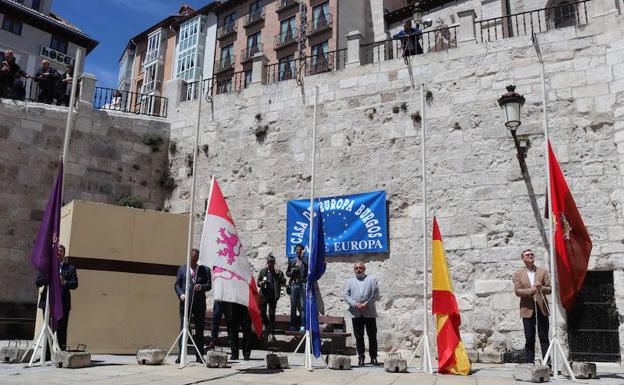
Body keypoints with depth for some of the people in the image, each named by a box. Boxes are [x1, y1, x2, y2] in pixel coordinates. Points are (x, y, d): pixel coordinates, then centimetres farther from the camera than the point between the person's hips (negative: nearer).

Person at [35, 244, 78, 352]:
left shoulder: (70, 268, 10)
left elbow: (75, 284, 2)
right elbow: (38, 282, 4)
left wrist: (64, 282, -15)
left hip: (63, 303, 0)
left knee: (62, 330, 2)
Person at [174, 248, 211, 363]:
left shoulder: (204, 270, 11)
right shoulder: (182, 269, 14)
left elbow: (209, 285, 7)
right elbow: (177, 285, 10)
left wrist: (201, 287, -14)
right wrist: (181, 294, -8)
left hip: (200, 303, 0)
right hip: (185, 302, 0)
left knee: (199, 330, 4)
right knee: (183, 328, -3)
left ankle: (199, 356, 10)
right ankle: (181, 355, 0)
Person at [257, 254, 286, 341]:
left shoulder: (278, 272, 3)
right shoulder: (263, 271, 8)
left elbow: (283, 282, -5)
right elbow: (258, 282, 14)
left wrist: (278, 275, -17)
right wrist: (261, 283, -8)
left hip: (273, 295, -2)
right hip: (264, 294, 2)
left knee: (272, 314, 0)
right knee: (262, 313, 1)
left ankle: (271, 333, 7)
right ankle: (267, 325, 27)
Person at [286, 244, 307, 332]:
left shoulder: (306, 260, 9)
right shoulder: (292, 261, 17)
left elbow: (309, 268, -9)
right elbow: (287, 273, 19)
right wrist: (292, 271, -2)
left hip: (303, 284, -2)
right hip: (293, 284, 3)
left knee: (303, 306, -6)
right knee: (293, 305, 1)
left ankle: (302, 325, -6)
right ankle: (293, 325, 4)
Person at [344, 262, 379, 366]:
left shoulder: (372, 280, 10)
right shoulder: (349, 281, 15)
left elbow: (375, 294, 0)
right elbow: (346, 295, 4)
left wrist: (366, 304, -13)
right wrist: (355, 304, -11)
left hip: (369, 312, -1)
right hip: (355, 313, 1)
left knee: (372, 336, 1)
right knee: (358, 336, 4)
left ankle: (373, 357, 9)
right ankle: (361, 357, 11)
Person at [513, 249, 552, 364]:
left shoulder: (543, 271, 11)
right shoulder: (518, 274, 8)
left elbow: (549, 289, 6)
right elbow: (517, 291, -1)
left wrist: (541, 288, -15)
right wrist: (530, 290, -18)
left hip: (542, 309, 1)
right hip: (527, 310, -1)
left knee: (544, 338, 1)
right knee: (529, 339, 2)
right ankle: (529, 363, 7)